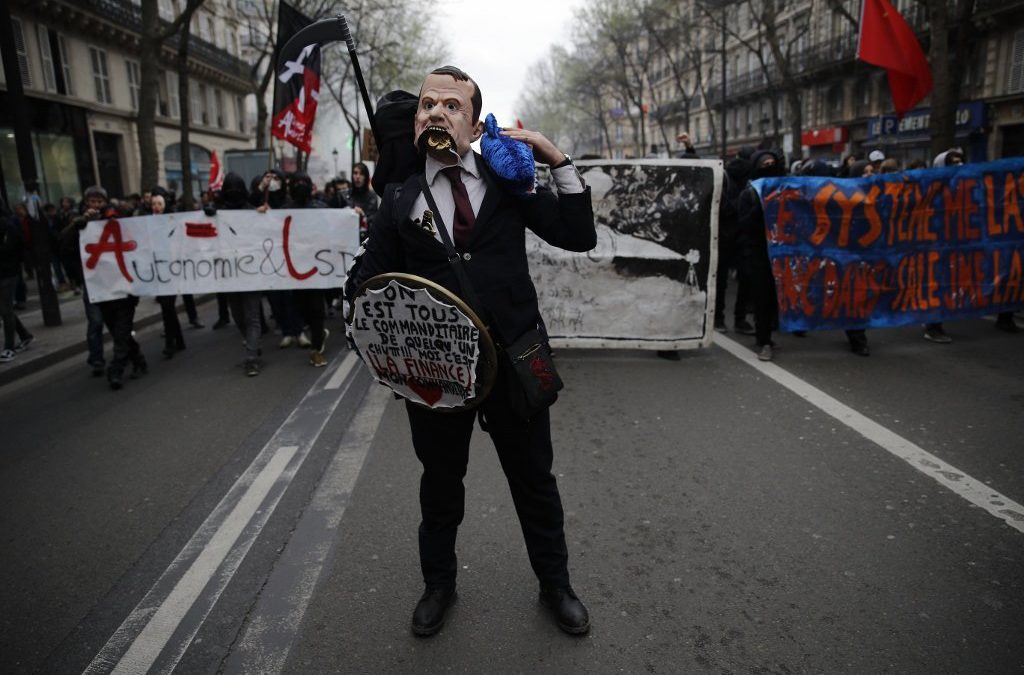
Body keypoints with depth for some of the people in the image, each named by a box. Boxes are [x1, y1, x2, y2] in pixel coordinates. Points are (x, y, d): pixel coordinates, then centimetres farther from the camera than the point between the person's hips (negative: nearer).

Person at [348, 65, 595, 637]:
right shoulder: (399, 197, 1)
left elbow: (579, 237, -3)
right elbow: (367, 281, 0)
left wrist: (559, 162, -11)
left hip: (514, 360, 0)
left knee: (535, 480, 16)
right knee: (441, 482, 20)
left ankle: (556, 584, 42)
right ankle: (439, 584, 46)